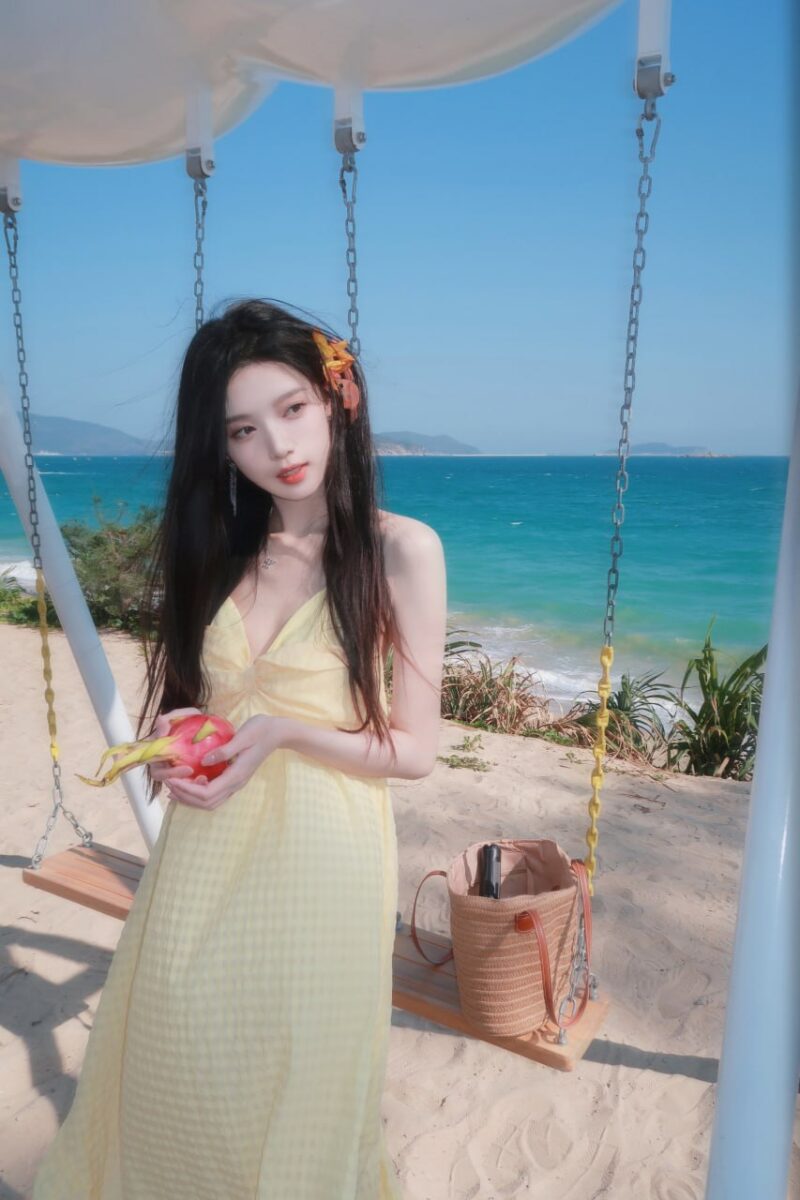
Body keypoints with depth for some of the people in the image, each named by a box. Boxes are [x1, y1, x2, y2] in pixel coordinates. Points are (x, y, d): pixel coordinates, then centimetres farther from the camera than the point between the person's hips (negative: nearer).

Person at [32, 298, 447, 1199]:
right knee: (170, 1089, 19)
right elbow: (169, 699, 13)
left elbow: (414, 750, -8)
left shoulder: (400, 548, -9)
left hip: (320, 863, -3)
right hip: (201, 863, 4)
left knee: (297, 1097, 15)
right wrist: (171, 742, -8)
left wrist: (285, 730, -20)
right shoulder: (213, 548, 4)